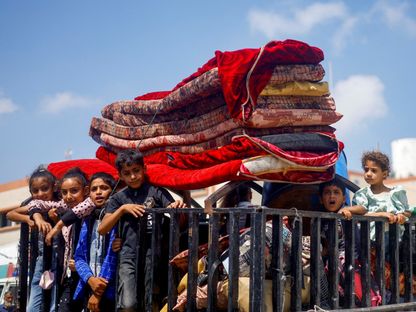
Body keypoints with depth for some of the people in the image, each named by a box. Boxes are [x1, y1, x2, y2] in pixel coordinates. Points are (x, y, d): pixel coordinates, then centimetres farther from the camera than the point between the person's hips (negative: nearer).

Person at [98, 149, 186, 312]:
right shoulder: (118, 198, 12)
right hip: (129, 256, 1)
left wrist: (179, 208, -23)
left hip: (153, 255, -1)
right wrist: (123, 208, -7)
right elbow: (102, 229, 4)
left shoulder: (157, 192, 6)